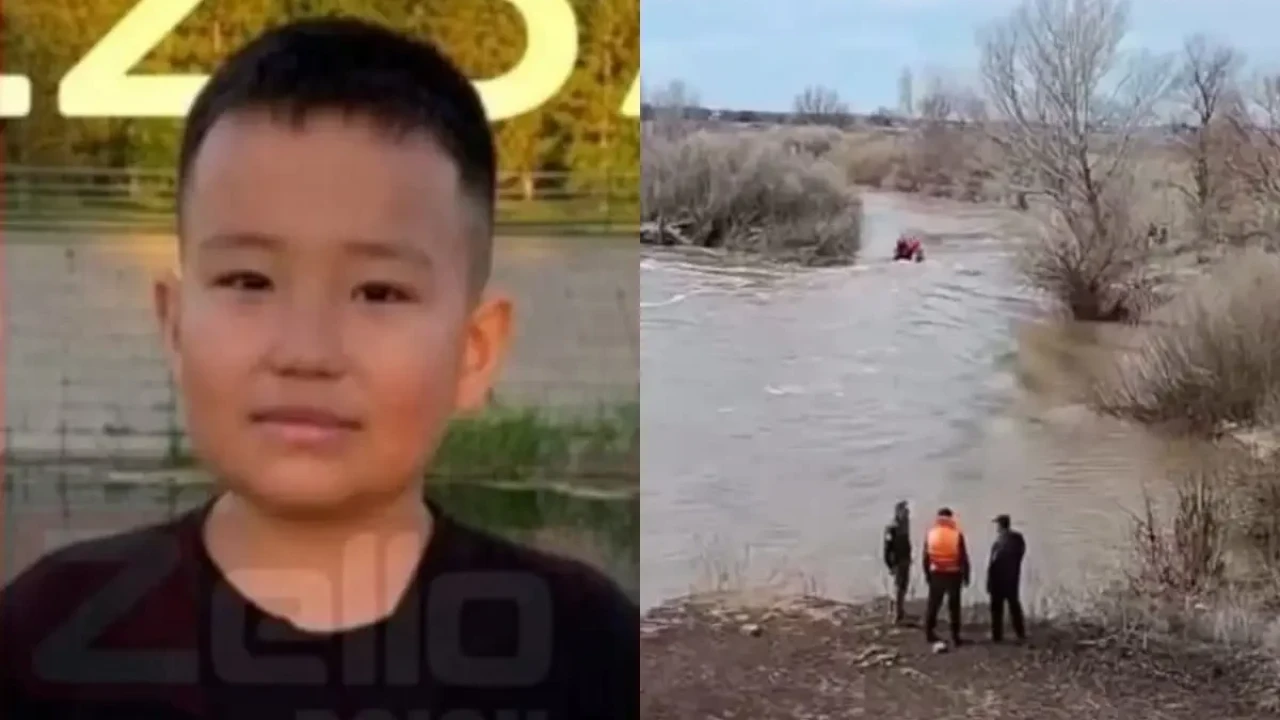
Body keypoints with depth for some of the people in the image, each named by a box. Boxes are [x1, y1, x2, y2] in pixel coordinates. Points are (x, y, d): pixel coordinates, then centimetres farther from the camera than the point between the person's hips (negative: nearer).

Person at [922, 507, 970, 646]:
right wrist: (966, 575, 1)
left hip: (936, 574, 2)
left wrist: (927, 574, 12)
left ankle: (929, 633, 14)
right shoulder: (957, 534, -9)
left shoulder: (930, 533, -1)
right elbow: (963, 557, -7)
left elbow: (926, 557, 2)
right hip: (953, 574, -2)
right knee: (954, 605, 4)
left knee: (933, 604, 12)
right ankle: (955, 636, 3)